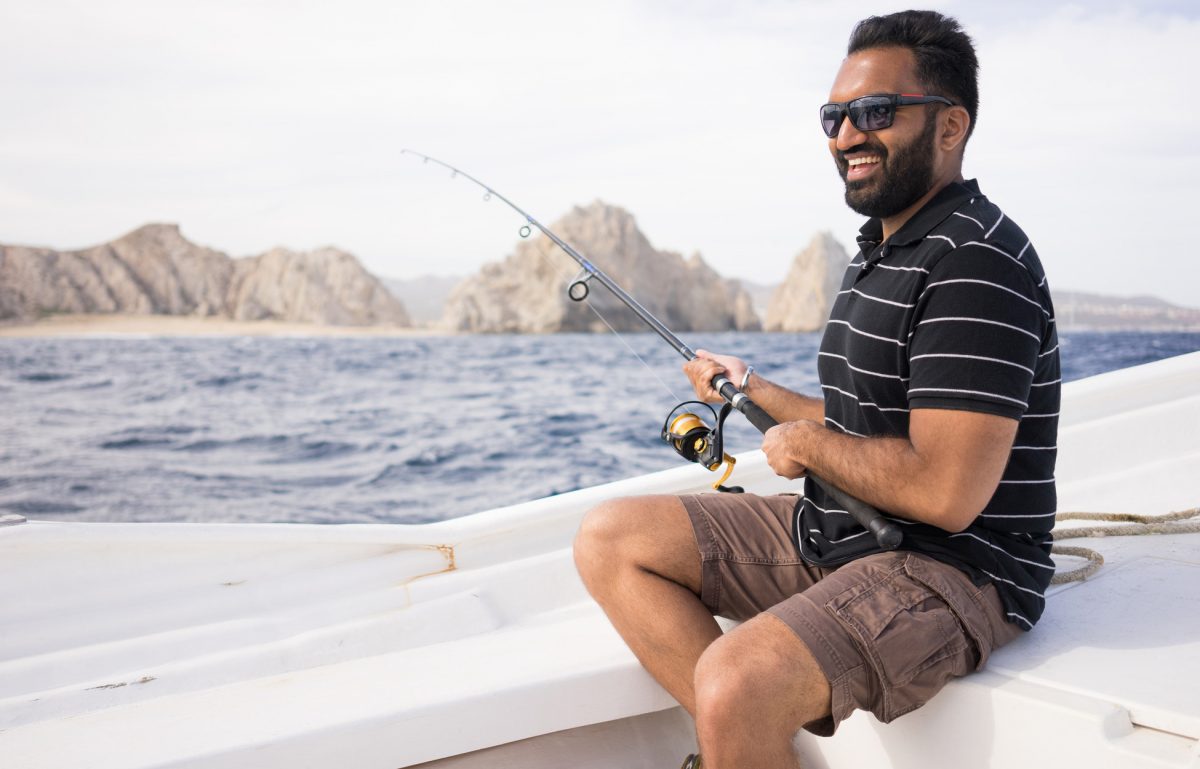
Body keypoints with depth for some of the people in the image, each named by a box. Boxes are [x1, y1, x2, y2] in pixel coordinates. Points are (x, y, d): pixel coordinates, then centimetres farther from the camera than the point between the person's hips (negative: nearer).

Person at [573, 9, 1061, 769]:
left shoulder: (975, 263, -18)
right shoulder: (879, 253, 13)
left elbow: (944, 493, -26)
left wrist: (807, 443, -11)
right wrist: (753, 388, 24)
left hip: (949, 570, -10)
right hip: (831, 536, 10)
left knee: (737, 685, -35)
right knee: (610, 536, 3)